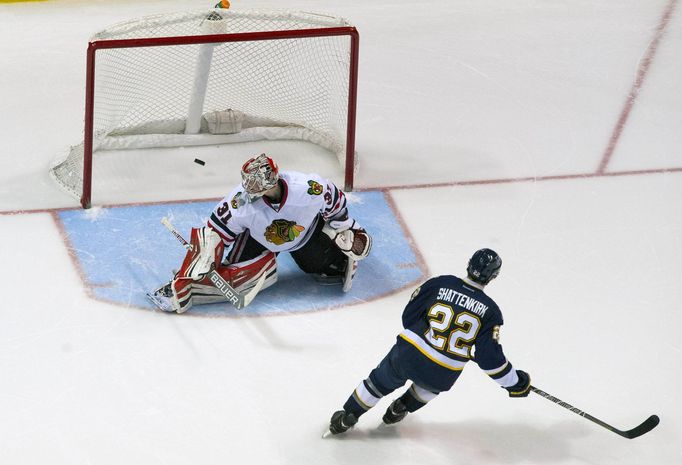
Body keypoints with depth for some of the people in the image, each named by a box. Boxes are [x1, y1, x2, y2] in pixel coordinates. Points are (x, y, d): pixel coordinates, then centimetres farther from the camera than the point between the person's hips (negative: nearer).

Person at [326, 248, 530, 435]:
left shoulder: (439, 284, -3)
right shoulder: (489, 310, -7)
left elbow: (409, 316, 5)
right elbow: (490, 356, -9)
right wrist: (515, 383, 3)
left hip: (406, 356, 1)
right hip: (442, 377, 0)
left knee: (381, 381, 27)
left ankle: (346, 418, 34)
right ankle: (402, 408, 44)